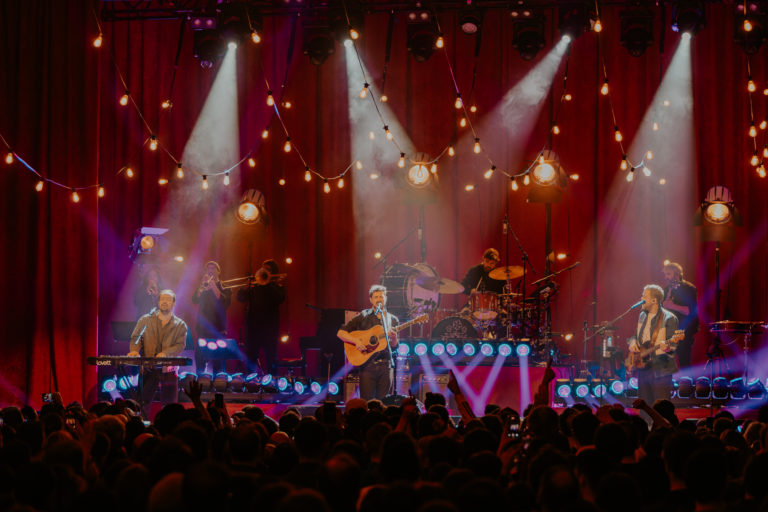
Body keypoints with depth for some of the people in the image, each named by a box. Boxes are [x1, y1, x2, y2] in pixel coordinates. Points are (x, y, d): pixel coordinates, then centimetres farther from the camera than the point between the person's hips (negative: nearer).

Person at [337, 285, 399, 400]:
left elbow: (394, 347, 13)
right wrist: (356, 341, -13)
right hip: (367, 364, -2)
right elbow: (340, 333, 2)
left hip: (386, 365, 2)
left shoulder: (393, 320, 13)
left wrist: (393, 338, -10)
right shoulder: (363, 317, 6)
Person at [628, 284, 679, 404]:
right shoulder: (642, 316, 14)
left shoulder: (669, 318, -9)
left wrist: (666, 347, -36)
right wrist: (633, 343, 2)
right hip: (643, 368, 7)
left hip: (660, 371, -7)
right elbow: (635, 336, 25)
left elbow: (673, 345, -13)